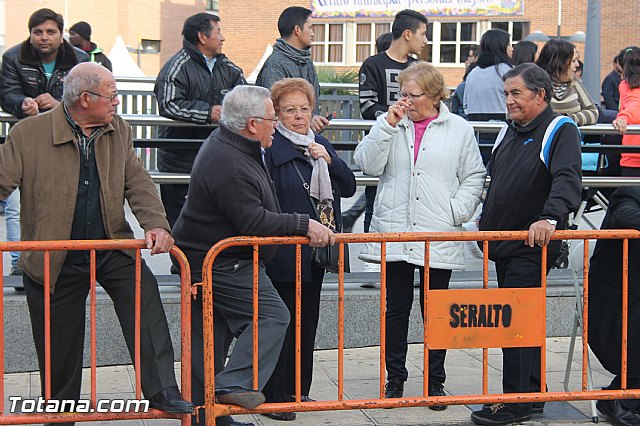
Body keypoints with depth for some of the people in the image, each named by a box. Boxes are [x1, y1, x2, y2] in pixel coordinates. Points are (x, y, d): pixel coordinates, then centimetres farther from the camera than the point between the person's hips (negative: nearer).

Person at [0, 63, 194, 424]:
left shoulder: (119, 131, 3)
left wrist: (155, 224, -17)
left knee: (145, 292, -23)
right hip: (55, 259, -2)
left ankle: (162, 392, -20)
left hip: (112, 246, 2)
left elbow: (138, 183, 0)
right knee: (59, 353, 7)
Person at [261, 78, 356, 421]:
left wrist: (329, 161, -4)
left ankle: (297, 389, 25)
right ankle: (273, 396, 5)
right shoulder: (269, 147, -10)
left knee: (307, 320, 13)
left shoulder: (321, 145, 13)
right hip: (283, 253, -7)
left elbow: (349, 187, 11)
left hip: (316, 251, 7)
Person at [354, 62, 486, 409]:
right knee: (396, 309, 8)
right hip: (395, 233, 1)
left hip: (439, 236, -1)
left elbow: (474, 176, 7)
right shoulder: (390, 125, 6)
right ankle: (395, 380, 20)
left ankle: (435, 383, 18)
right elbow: (368, 164, -5)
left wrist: (458, 210, -6)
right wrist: (388, 125, -10)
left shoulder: (459, 129, 4)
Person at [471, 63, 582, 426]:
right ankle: (533, 395, 22)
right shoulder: (510, 131, 15)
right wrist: (486, 221, 25)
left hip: (533, 246, -8)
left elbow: (567, 181, -25)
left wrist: (549, 218, -39)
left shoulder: (561, 131, -10)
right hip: (504, 245, 8)